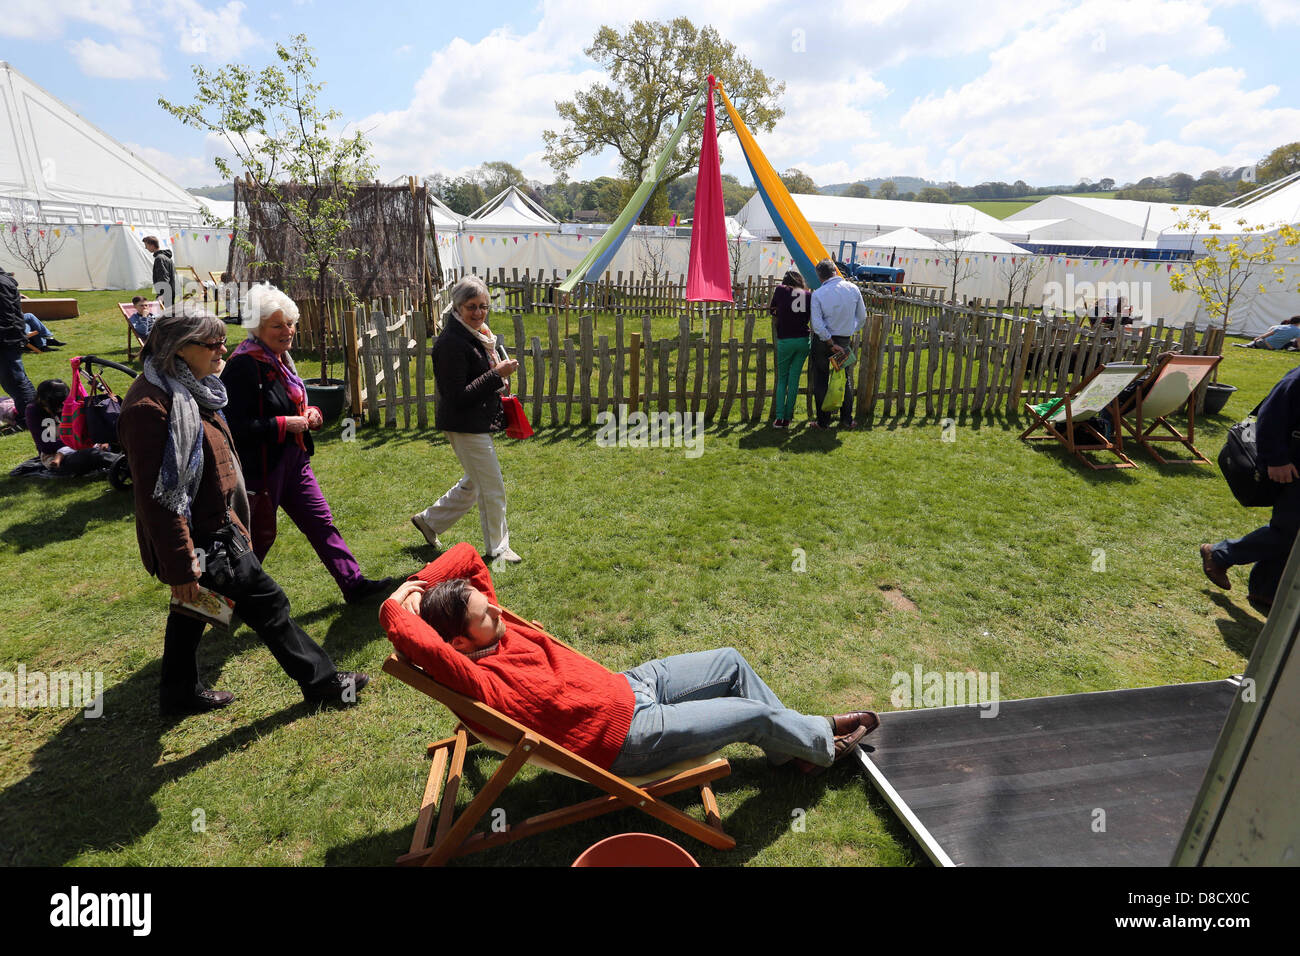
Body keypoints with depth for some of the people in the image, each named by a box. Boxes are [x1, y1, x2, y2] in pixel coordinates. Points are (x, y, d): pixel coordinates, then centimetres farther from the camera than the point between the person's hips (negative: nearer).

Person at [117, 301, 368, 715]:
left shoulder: (189, 389, 7)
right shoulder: (151, 406, -25)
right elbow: (156, 497, -26)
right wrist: (180, 567, -23)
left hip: (213, 528, 10)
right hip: (200, 541, -10)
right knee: (267, 603, 0)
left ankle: (180, 693, 41)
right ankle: (321, 681, 14)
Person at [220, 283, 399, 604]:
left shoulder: (280, 359, 10)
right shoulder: (244, 366, -20)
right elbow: (237, 427, -25)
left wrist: (310, 414, 2)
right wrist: (284, 425, -22)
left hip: (293, 462, 9)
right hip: (261, 468, -9)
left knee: (321, 523, 9)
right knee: (259, 536, 8)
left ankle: (354, 584, 15)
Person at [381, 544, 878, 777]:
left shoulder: (491, 629, -4)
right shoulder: (481, 679, -27)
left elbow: (468, 555, 2)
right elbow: (421, 643, -46)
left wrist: (417, 582, -12)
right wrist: (396, 607, -29)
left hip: (624, 685, 9)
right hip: (630, 736, -8)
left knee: (731, 662, 14)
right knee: (757, 714, -2)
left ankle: (795, 746, 34)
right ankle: (820, 740, 31)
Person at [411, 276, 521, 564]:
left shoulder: (478, 334, 10)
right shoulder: (451, 342, -21)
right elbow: (458, 397, -25)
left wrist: (500, 379, 8)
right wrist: (497, 375, -25)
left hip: (480, 423, 10)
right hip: (465, 426, -10)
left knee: (474, 483, 22)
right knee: (493, 488, -1)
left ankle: (429, 520, 38)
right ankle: (497, 548, 16)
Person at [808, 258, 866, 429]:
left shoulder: (818, 294, -14)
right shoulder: (852, 288, -4)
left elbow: (817, 325, -18)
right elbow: (862, 317, 4)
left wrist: (831, 344, -12)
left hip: (822, 340, -3)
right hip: (844, 340, 3)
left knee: (820, 381, 7)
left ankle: (823, 421, 11)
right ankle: (846, 420, 20)